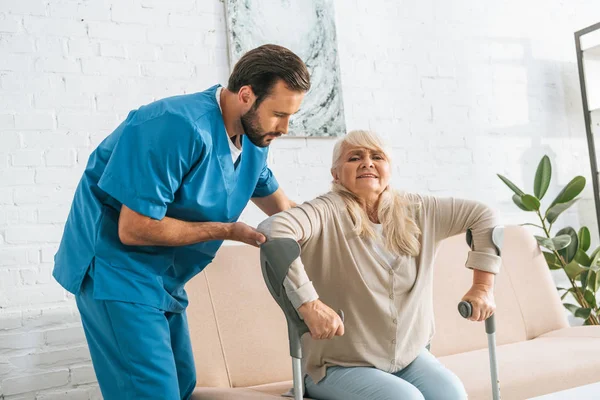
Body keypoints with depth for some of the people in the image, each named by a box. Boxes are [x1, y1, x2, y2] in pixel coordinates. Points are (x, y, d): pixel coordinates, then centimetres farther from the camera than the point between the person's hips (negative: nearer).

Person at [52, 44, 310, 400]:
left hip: (163, 280, 9)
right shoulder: (181, 127, -27)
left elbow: (281, 207, 17)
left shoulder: (253, 137, 1)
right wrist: (226, 231, -19)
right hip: (117, 270, -8)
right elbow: (134, 229, -27)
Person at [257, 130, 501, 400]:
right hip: (339, 367, -4)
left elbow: (482, 216, 10)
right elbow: (273, 229, -35)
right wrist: (309, 305, -39)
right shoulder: (328, 213, -17)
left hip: (409, 356, 5)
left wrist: (482, 287, 3)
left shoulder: (416, 210, 2)